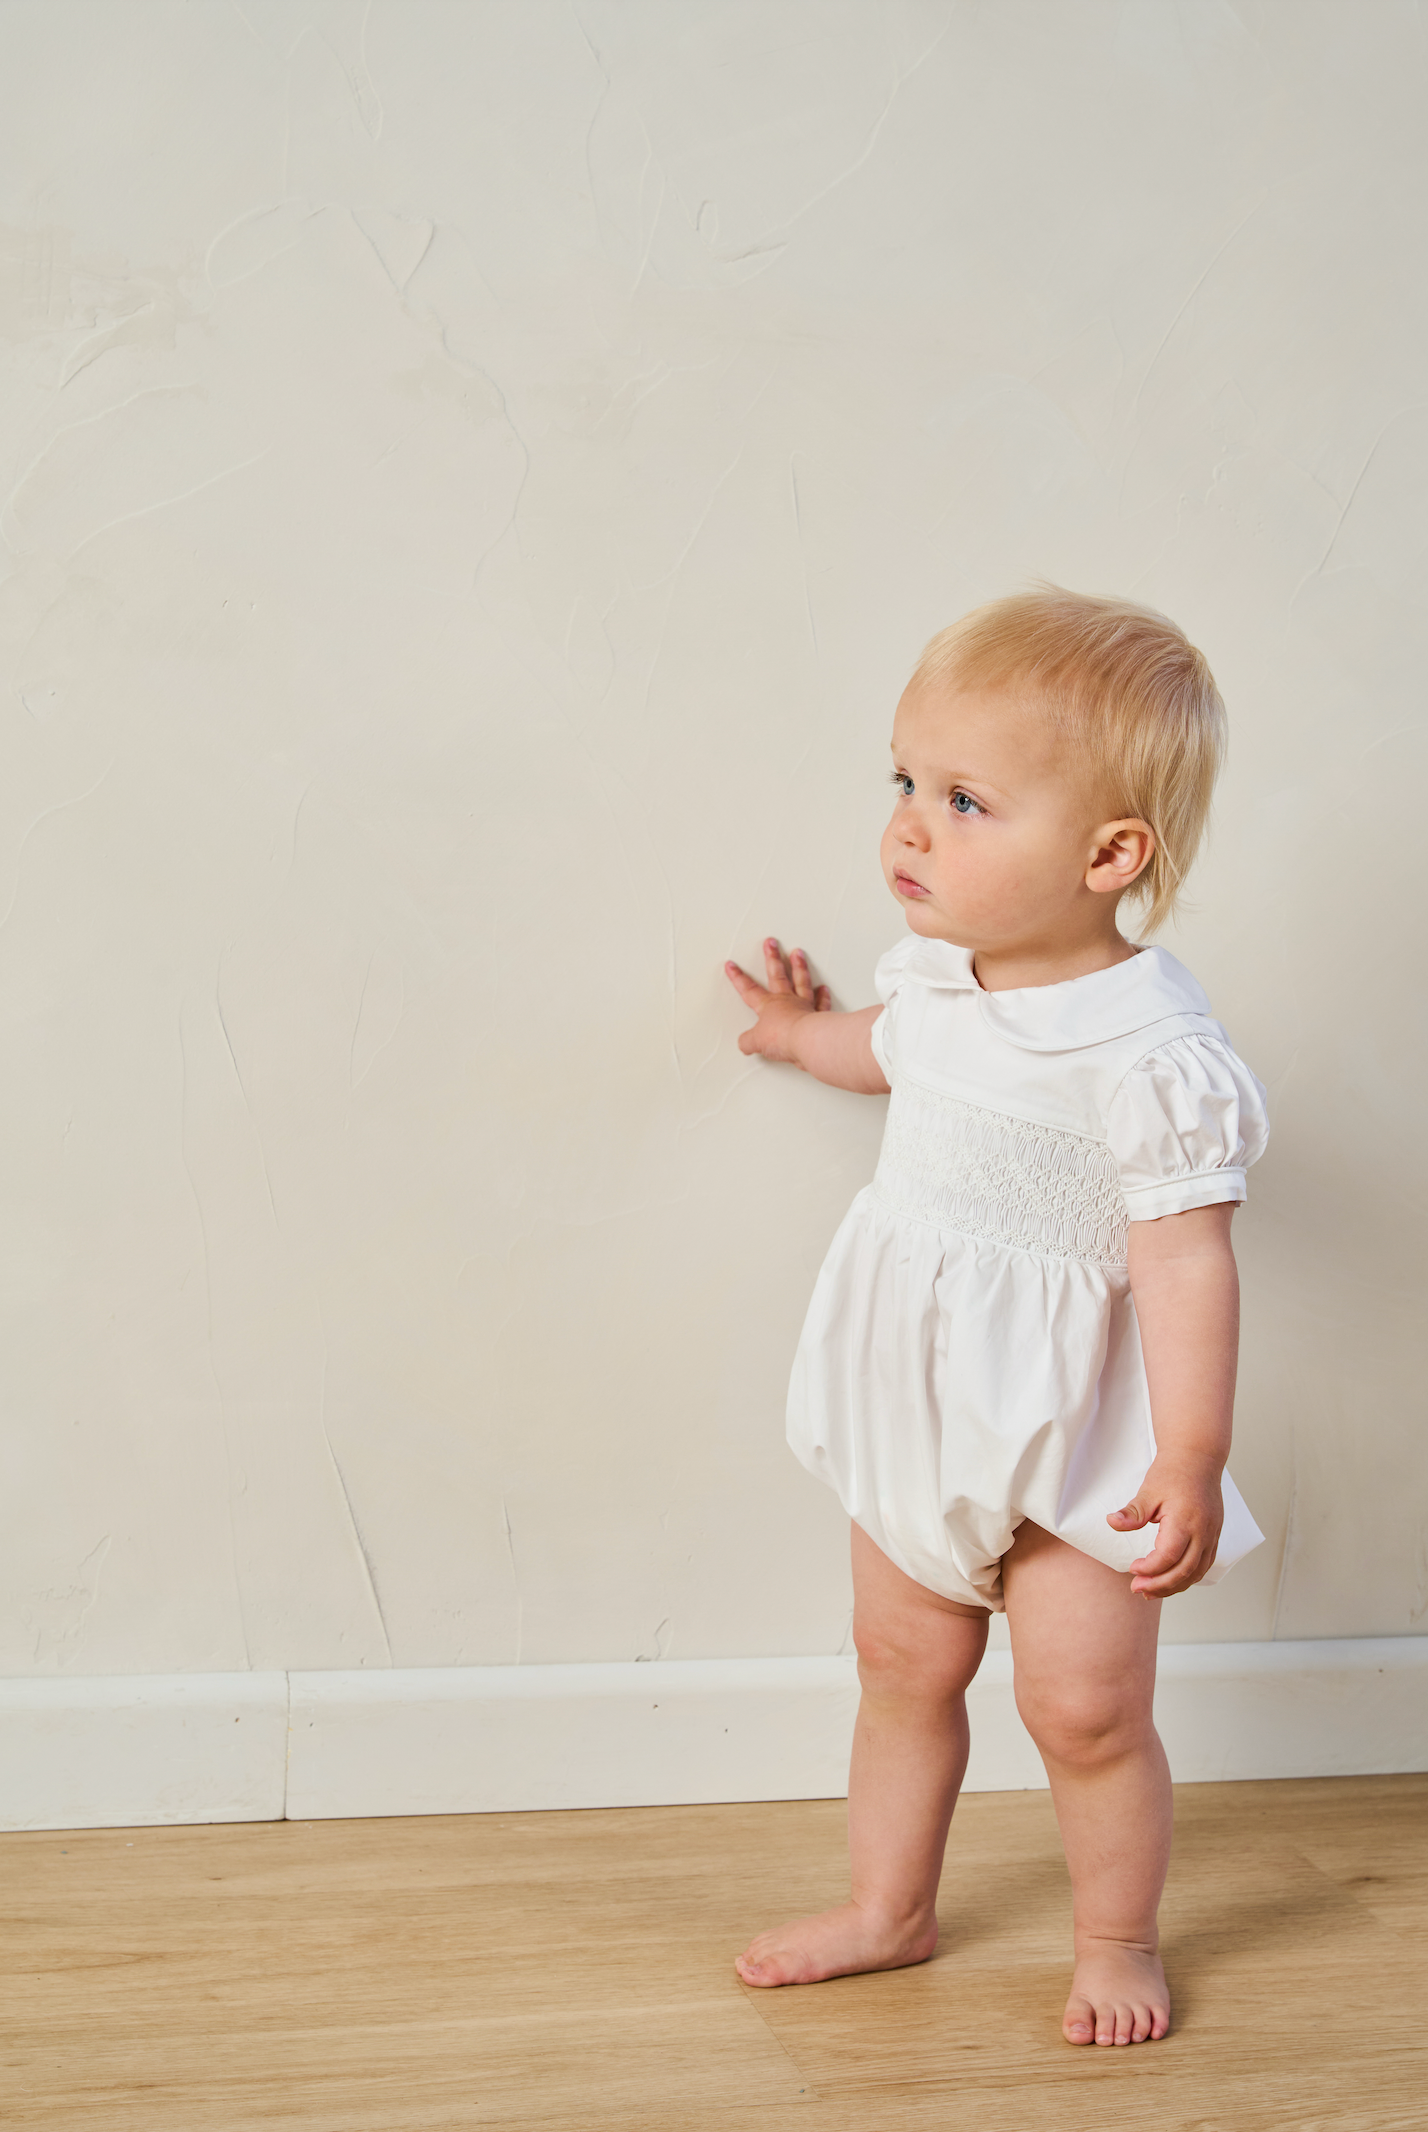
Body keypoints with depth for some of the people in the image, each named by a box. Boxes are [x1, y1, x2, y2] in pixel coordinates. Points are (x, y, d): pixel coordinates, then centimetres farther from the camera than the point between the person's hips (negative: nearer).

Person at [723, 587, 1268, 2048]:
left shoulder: (1152, 1052, -26)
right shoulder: (935, 976, -3)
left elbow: (1186, 1263, -25)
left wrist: (1191, 1464, -25)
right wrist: (810, 1035, 39)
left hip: (1068, 1430, -7)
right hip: (921, 1408, 7)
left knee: (1086, 1708, 2)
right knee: (903, 1663, 18)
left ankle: (1117, 1941, 27)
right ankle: (889, 1908, 36)